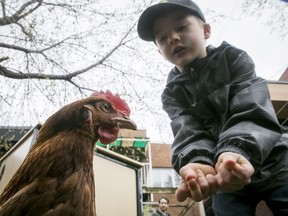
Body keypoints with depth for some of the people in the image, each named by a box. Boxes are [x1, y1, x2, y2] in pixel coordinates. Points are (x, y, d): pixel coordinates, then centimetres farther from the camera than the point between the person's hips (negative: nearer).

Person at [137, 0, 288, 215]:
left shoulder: (233, 58, -4)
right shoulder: (172, 94, 3)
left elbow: (253, 111, -20)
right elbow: (188, 132, -16)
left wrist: (235, 151, -42)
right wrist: (198, 162, -40)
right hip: (227, 178, 2)